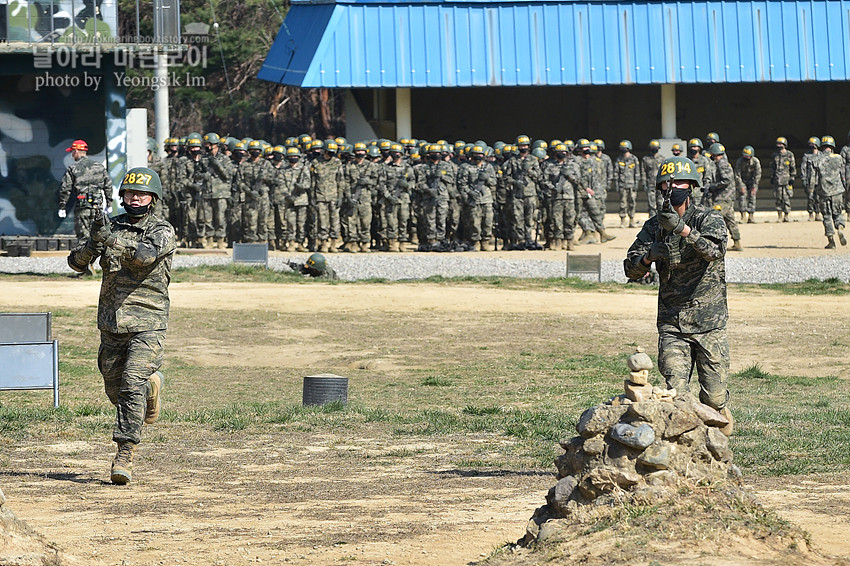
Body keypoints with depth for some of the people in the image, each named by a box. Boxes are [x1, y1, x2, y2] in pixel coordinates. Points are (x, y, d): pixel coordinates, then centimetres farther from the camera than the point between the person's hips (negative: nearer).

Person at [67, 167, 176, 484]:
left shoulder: (162, 231, -3)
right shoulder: (111, 226, 8)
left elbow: (146, 255, -25)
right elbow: (76, 262, 2)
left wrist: (111, 238, -38)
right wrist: (94, 242, -20)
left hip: (147, 325, -5)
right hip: (111, 324, 5)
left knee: (132, 386, -16)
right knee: (114, 389, 14)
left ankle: (125, 456, -15)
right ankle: (151, 386, 45)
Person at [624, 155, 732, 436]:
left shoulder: (709, 218, -4)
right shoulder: (654, 226, 8)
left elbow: (714, 251, -25)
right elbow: (631, 270, 2)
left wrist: (683, 229, -40)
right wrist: (649, 256, -20)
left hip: (709, 323, -2)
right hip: (671, 325, 3)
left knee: (714, 399, 1)